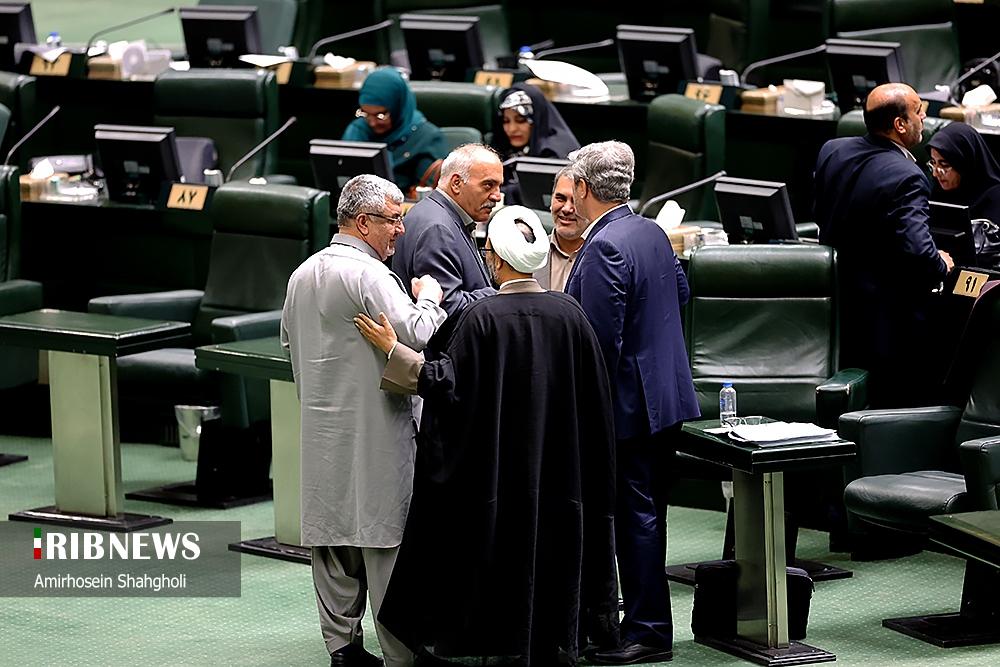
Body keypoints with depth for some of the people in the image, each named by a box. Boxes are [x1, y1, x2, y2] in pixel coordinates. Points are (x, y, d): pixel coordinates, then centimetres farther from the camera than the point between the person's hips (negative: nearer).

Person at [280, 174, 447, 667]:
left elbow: (289, 339, 23)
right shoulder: (368, 275, -16)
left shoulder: (303, 274, 12)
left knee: (331, 534, 10)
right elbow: (418, 336, -23)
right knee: (385, 537, -4)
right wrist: (428, 297, -6)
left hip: (321, 427, 8)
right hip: (373, 426, -8)